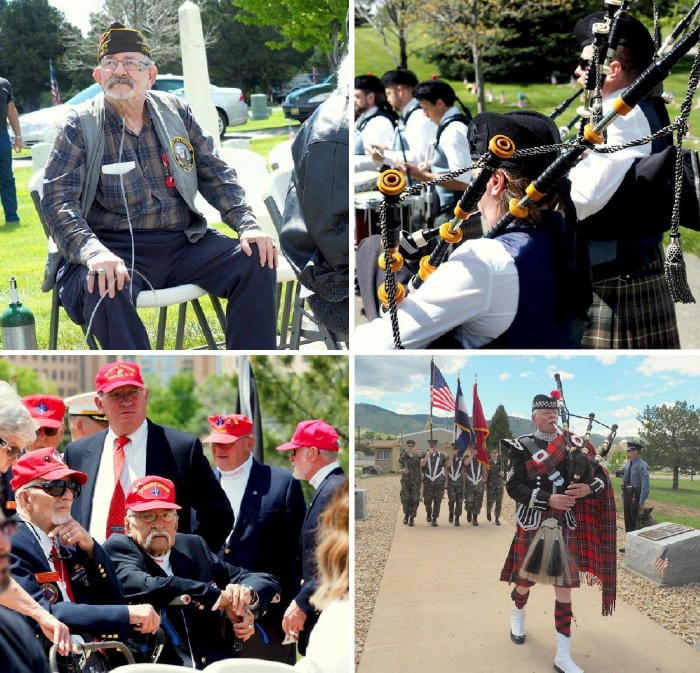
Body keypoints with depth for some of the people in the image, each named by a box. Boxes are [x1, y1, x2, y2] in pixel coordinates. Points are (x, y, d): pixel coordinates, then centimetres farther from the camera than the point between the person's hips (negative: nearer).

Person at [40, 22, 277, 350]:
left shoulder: (176, 111, 11)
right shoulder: (80, 127, 0)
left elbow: (214, 173, 14)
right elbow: (58, 200, -10)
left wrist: (247, 225, -3)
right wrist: (93, 251, -30)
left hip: (185, 243, 4)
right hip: (116, 250, -4)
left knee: (257, 262, -18)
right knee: (106, 288, -38)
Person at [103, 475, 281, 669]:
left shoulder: (193, 547, 18)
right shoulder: (118, 548, 4)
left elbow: (266, 581, 17)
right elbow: (147, 588, -17)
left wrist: (246, 595, -7)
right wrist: (220, 597, -16)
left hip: (217, 665, 4)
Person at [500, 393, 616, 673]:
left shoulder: (572, 444, 6)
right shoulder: (522, 446, -4)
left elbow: (601, 476, 9)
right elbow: (513, 486, -11)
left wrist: (587, 488, -14)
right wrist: (548, 499, -21)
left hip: (566, 525, 2)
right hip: (533, 523, -2)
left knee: (564, 586, -1)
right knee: (525, 577, 13)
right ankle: (517, 616, 47)